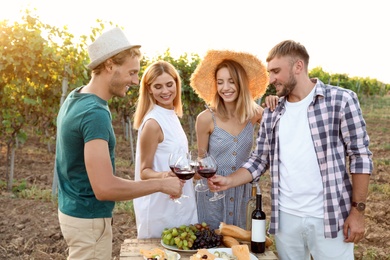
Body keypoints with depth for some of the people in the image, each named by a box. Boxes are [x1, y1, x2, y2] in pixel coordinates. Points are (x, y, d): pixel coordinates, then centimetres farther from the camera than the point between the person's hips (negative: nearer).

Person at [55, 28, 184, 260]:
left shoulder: (75, 98, 4)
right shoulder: (95, 113, -26)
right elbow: (104, 188, -31)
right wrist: (161, 184, -21)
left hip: (74, 211, 9)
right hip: (89, 219, -9)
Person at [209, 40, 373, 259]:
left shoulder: (341, 100, -6)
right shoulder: (272, 113, 7)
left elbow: (361, 156, -6)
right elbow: (260, 160, 10)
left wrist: (357, 210, -8)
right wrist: (229, 181, -6)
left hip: (330, 217, -3)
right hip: (285, 216, 4)